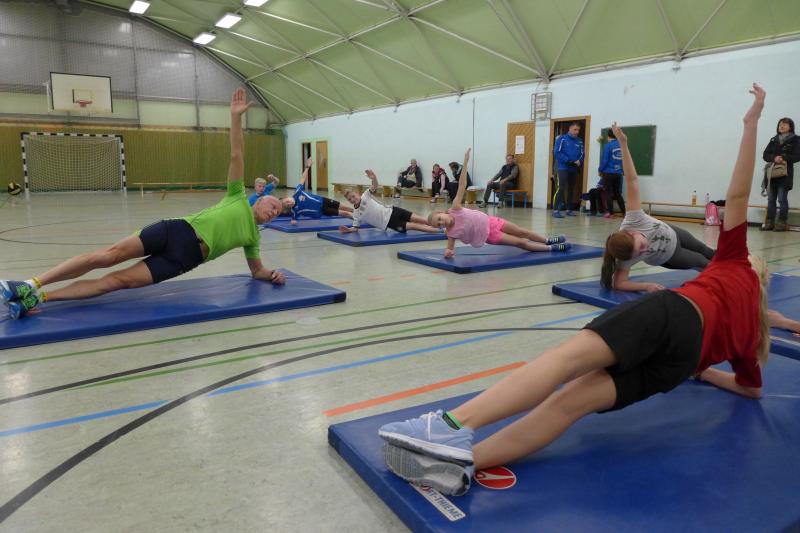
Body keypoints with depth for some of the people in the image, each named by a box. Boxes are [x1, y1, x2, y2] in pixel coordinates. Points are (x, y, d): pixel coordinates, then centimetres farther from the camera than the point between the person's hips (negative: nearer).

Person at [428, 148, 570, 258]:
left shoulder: (455, 209, -21)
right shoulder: (451, 232, -21)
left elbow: (462, 185, -25)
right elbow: (450, 249, -13)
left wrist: (465, 161, -30)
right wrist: (448, 252, -38)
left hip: (490, 222, 2)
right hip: (489, 236, -2)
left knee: (522, 232, 16)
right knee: (521, 243, 2)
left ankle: (549, 240, 41)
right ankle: (552, 248, 19)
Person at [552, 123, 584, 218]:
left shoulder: (579, 141, 10)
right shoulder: (562, 138, -4)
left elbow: (582, 154, 10)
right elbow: (557, 152, -11)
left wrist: (579, 161, -12)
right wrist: (568, 161, -18)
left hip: (574, 169, 6)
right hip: (563, 168, -6)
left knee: (571, 189, 12)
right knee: (560, 188, -14)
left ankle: (569, 209, 21)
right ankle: (555, 210, -15)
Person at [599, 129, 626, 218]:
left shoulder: (608, 146, -10)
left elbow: (604, 160, -11)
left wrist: (600, 170, 2)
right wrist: (621, 169, 17)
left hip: (608, 173, -5)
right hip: (618, 173, 5)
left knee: (608, 193, 4)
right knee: (618, 193, 14)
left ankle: (610, 212, 3)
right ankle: (624, 212, 12)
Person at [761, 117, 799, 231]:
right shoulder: (774, 140, 15)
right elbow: (765, 155, 7)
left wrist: (784, 158, -17)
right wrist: (774, 158, -12)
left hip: (785, 174, -4)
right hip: (771, 173, 4)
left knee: (782, 199, -5)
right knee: (771, 199, 5)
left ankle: (782, 223, 0)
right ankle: (769, 222, 9)